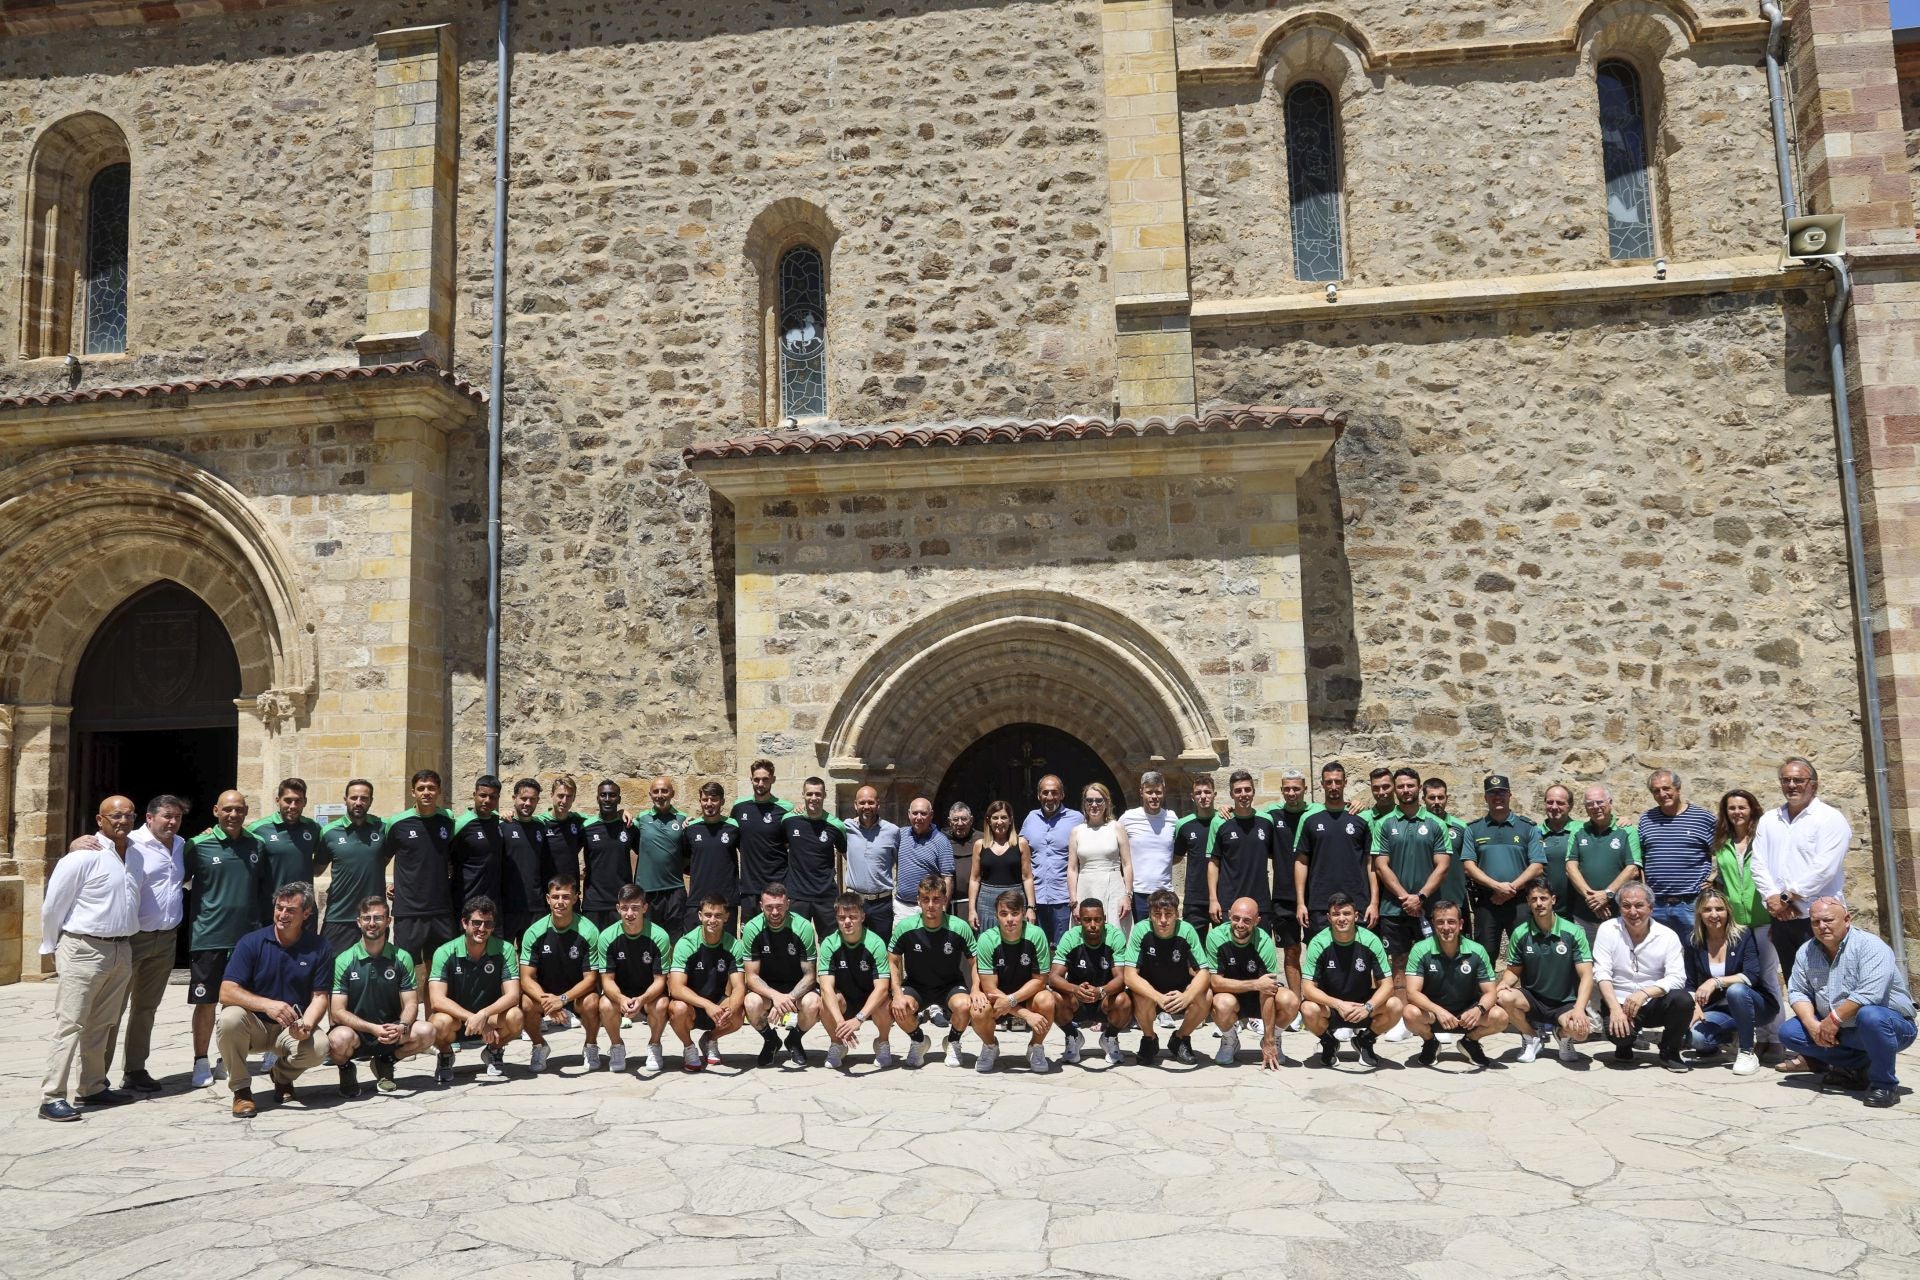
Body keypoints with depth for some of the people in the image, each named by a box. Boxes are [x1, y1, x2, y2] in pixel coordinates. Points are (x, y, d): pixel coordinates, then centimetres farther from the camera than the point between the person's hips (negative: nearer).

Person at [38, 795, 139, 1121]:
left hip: (122, 950, 7)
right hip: (84, 950, -6)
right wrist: (51, 949, 1)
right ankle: (52, 1097, -2)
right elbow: (53, 904, -6)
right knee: (70, 1024, -6)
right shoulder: (84, 856, -11)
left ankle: (93, 1087, 23)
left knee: (102, 1025, 14)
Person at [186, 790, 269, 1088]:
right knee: (206, 1002, 3)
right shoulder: (199, 846, -4)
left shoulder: (255, 846, 7)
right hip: (209, 937, -3)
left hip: (249, 935, 3)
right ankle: (201, 1062, 15)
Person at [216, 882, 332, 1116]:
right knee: (230, 1018, -33)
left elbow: (320, 997, -4)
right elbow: (227, 992, -17)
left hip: (291, 1029, 0)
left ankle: (282, 1076, 8)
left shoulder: (319, 947, -4)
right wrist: (267, 1005, -33)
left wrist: (306, 1026, -26)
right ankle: (240, 1089, -10)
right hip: (253, 1025, 0)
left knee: (317, 1047, -30)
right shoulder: (251, 943, -8)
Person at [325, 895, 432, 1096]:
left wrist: (402, 1027, -27)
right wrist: (374, 1029, -26)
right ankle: (346, 1069, 2)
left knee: (426, 1031, -25)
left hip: (391, 1031, 2)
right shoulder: (344, 961, -7)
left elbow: (411, 1004, -3)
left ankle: (385, 1061, 7)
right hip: (356, 1033, -2)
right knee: (341, 1039, -36)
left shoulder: (402, 958, -1)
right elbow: (337, 1012, -12)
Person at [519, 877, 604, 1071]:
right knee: (527, 1004, -29)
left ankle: (591, 1047, -1)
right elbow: (526, 978, -14)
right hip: (544, 992, 2)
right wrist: (546, 1001, -33)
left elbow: (590, 978, -16)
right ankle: (539, 1046, 2)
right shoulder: (535, 932, -14)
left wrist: (562, 999, -32)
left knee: (591, 1003, -33)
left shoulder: (588, 931, -18)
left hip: (578, 992, -1)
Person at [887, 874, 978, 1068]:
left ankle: (953, 1042, 4)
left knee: (964, 1006, -33)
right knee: (900, 1010, -30)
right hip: (916, 985, 1)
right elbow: (893, 961, -2)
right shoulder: (905, 927, -16)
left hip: (951, 986, -1)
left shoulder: (959, 927, -17)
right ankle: (918, 1041, 7)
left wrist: (976, 991, -20)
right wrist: (897, 993, -15)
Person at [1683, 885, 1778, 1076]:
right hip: (1717, 1009, 3)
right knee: (1694, 1035, -28)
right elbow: (1691, 984, 4)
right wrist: (1695, 1006, -15)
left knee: (1736, 990, -38)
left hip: (1754, 1006, -3)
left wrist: (1716, 982, -31)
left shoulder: (1743, 935, -10)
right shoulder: (1694, 942, -1)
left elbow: (1752, 976, -22)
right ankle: (1735, 1035, 8)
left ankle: (1747, 1052, -18)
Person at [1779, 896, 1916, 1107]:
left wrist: (1834, 1019, -26)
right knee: (1788, 1032, -10)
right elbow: (1797, 992, 1)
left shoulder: (1870, 946, -18)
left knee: (1870, 1016, -39)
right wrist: (1812, 1024, -16)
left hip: (1891, 1025, -6)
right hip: (1838, 1032, 6)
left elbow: (1869, 993, -30)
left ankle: (1884, 1084, -17)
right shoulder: (1807, 952, 2)